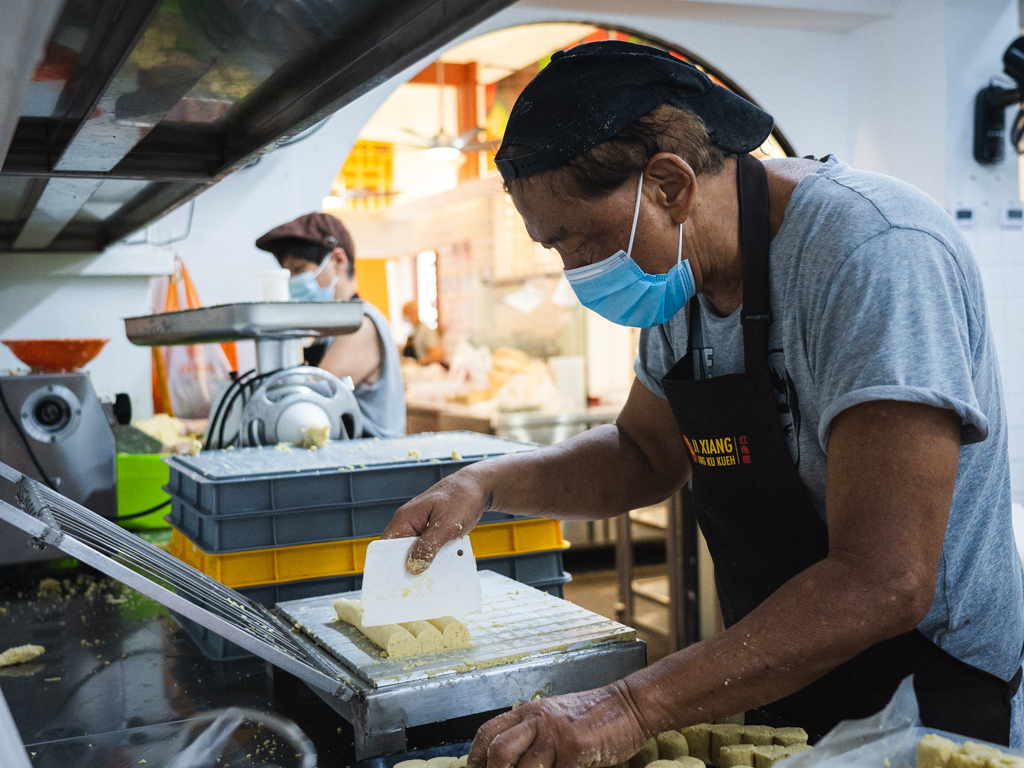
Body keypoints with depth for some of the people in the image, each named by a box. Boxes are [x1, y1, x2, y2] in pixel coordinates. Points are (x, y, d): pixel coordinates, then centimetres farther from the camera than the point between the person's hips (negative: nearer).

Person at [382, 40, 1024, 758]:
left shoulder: (871, 253, -26)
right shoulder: (682, 274, 0)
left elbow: (885, 583, -32)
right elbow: (646, 454, 11)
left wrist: (632, 709, -34)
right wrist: (488, 483, -4)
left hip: (936, 712, -7)